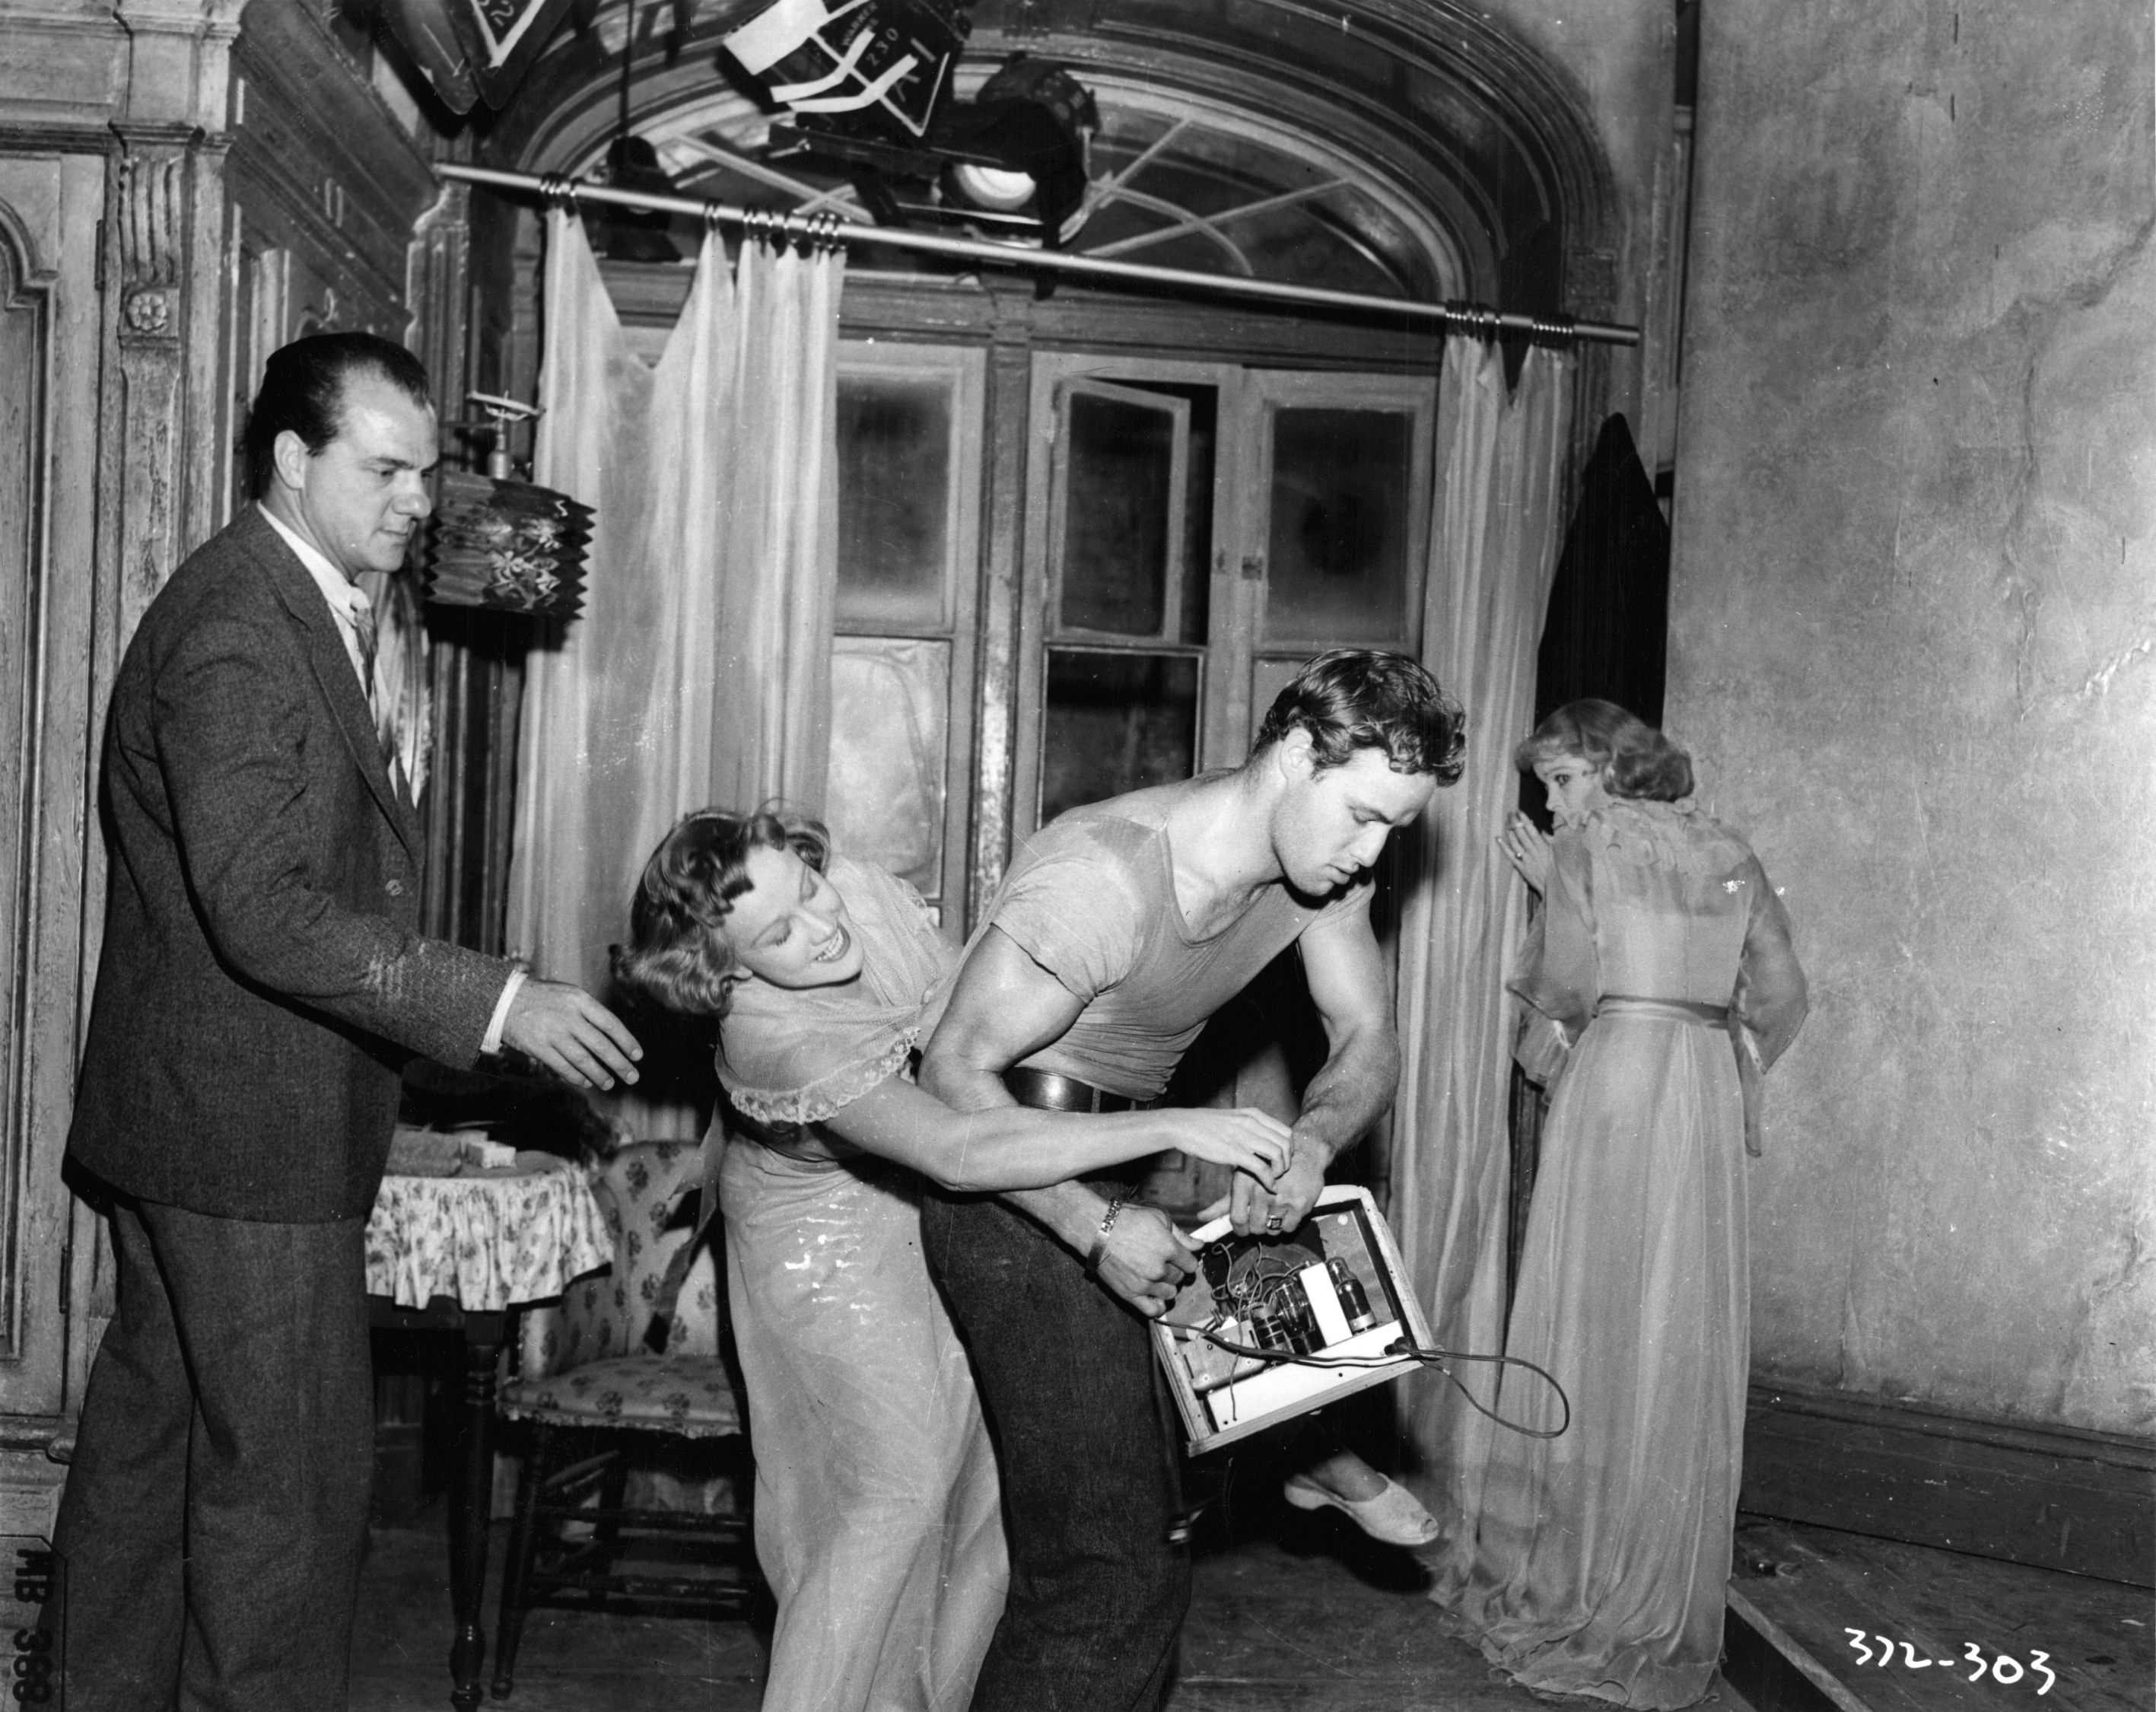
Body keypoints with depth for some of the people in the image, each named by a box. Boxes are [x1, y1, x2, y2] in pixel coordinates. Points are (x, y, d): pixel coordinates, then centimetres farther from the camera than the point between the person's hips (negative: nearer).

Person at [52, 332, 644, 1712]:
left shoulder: (303, 607, 13)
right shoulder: (235, 627, -20)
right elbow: (262, 909, -27)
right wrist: (496, 1003, -28)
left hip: (187, 1110, 10)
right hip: (249, 1122, -10)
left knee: (151, 1430, 19)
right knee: (289, 1470, -2)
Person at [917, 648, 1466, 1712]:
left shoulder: (1322, 866, -2)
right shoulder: (1105, 874, -27)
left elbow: (1369, 1042, 1)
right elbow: (956, 1073, -23)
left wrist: (1311, 1143, -22)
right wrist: (1097, 1227, -32)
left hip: (1112, 1172, 8)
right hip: (1015, 1186, -8)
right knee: (1110, 1553, -10)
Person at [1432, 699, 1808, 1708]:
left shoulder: (1588, 842, -2)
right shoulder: (1729, 855, 13)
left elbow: (1568, 982, -9)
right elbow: (1780, 995, 12)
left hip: (1612, 1077, -5)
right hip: (1708, 1094, 5)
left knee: (1592, 1332, 2)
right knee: (1685, 1343, 8)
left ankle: (1569, 1596, 9)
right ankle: (1666, 1611, 16)